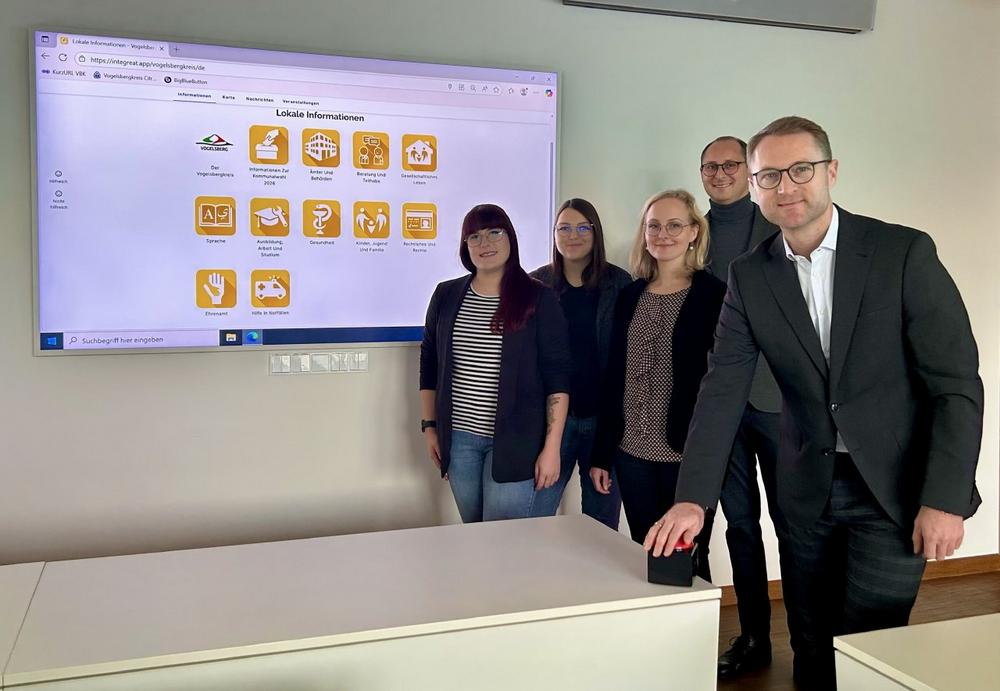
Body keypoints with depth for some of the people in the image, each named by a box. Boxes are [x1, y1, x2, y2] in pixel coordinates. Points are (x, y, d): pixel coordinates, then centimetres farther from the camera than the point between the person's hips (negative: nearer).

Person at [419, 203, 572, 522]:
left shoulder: (539, 299, -4)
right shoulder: (446, 295, 6)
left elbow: (557, 379, -6)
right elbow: (429, 366, 14)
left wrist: (552, 447, -9)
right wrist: (430, 426, 11)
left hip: (515, 440, -3)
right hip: (458, 436, 4)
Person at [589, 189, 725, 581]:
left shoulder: (714, 295, -5)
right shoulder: (629, 296, 9)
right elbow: (613, 377, 10)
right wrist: (601, 453, 9)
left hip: (687, 454, -4)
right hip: (631, 452, 4)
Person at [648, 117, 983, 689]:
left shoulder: (905, 252, -10)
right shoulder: (749, 277, 0)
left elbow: (957, 384, -10)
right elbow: (723, 390, -6)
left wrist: (945, 499, -17)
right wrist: (692, 499, -15)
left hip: (895, 488, -3)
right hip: (809, 491, 4)